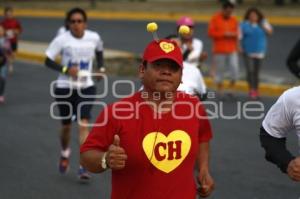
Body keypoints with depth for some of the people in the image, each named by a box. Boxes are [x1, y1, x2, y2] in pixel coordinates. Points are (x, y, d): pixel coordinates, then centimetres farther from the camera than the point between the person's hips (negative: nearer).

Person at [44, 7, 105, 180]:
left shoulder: (94, 38, -5)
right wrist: (65, 69, -22)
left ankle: (84, 166, -13)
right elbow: (48, 61, -8)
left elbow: (99, 50, 19)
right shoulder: (62, 40, -12)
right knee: (66, 125, 15)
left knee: (83, 124, -15)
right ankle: (65, 153, 46)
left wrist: (101, 67, 5)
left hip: (86, 87, 0)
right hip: (65, 88, 0)